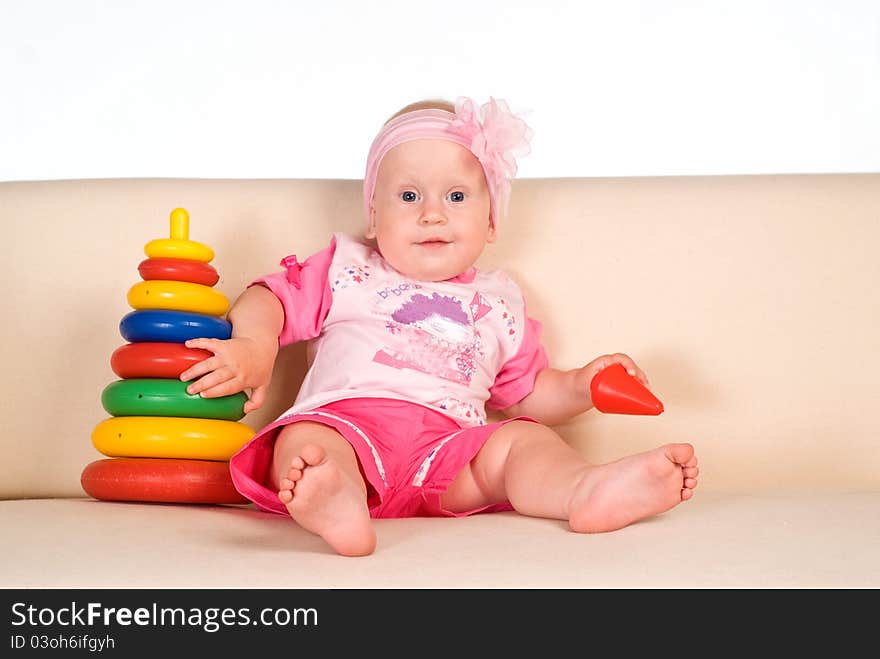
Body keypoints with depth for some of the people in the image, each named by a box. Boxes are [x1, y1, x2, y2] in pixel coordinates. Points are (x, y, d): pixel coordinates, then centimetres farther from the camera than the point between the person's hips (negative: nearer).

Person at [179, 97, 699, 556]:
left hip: (448, 449, 2)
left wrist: (581, 387, 12)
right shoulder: (345, 269, 23)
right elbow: (269, 299, 17)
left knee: (525, 439, -23)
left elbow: (530, 393, 32)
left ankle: (588, 489, -52)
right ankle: (333, 503, -65)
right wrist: (255, 345, -6)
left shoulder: (498, 304, 27)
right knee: (304, 442, -34)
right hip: (342, 421, -2)